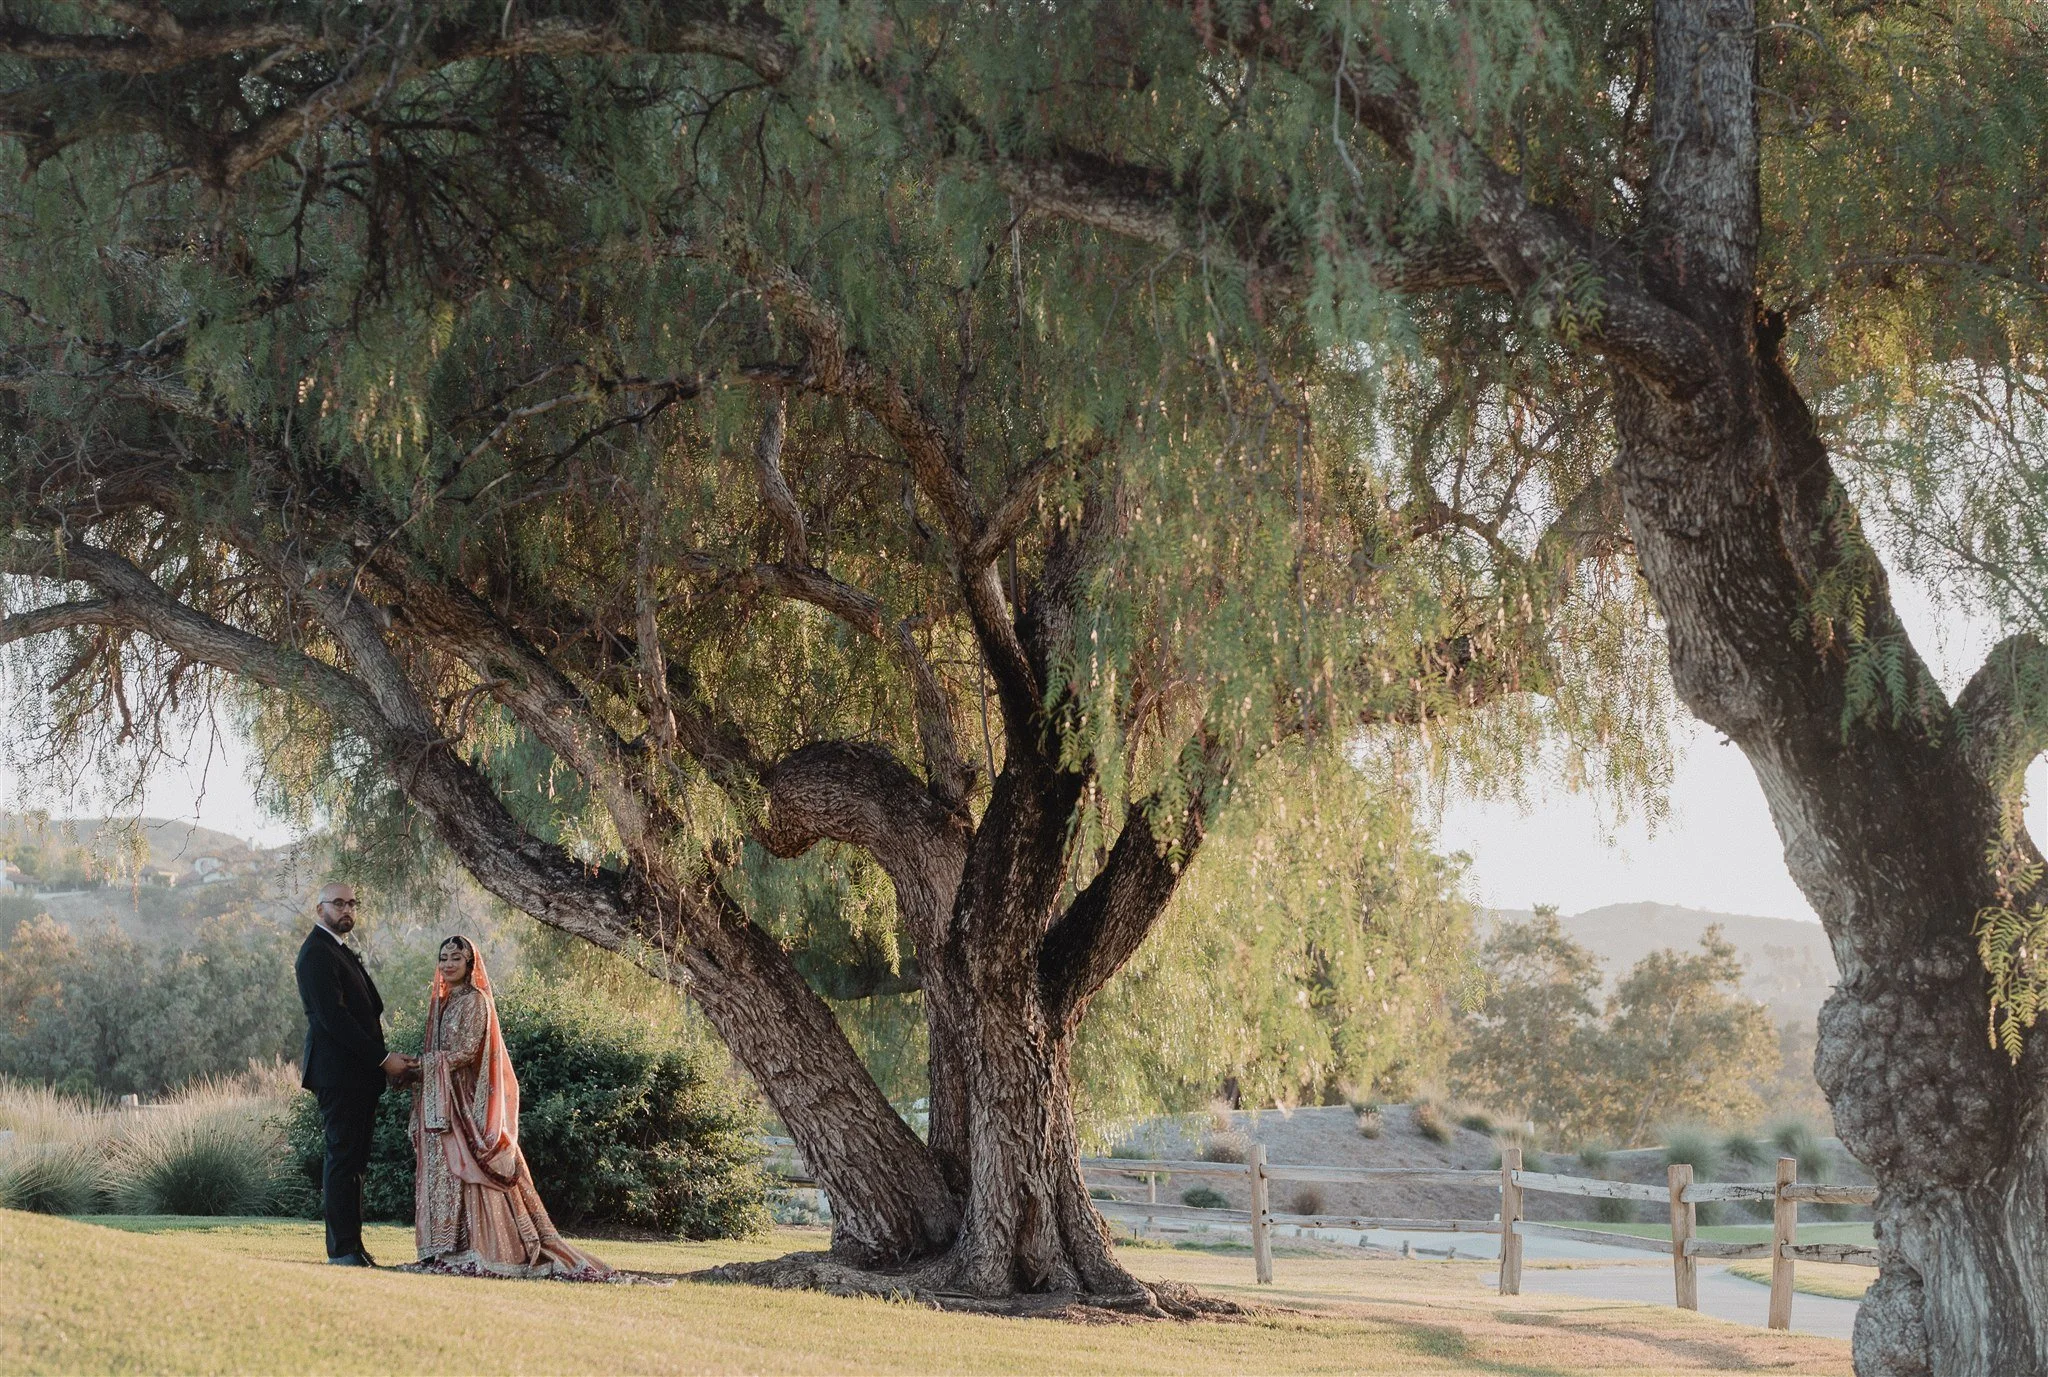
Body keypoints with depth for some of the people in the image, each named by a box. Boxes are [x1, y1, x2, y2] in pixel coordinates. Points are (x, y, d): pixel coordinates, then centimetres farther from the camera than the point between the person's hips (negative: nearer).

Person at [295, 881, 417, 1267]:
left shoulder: (341, 951, 22)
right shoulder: (317, 953, -10)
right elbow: (332, 1017, -19)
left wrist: (387, 1059, 9)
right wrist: (383, 1058, -18)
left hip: (359, 1073, 10)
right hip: (339, 1072, -10)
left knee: (351, 1160, 10)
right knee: (343, 1159, -9)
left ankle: (350, 1246, 12)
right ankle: (343, 1249, -8)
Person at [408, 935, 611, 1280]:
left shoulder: (474, 1001, -7)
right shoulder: (442, 1002, 18)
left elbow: (465, 1051, -15)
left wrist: (419, 1064, -13)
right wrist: (415, 1066, 1)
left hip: (465, 1101, -8)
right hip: (440, 1099, 8)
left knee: (462, 1170, -11)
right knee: (442, 1172, 4)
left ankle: (472, 1252, -11)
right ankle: (447, 1250, 4)